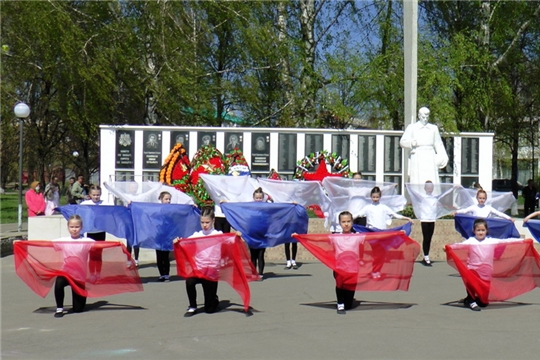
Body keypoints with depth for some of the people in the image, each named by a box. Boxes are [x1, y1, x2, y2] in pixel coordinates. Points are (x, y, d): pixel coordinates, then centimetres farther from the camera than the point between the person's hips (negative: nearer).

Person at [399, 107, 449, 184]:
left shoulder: (434, 128, 15)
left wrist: (443, 156, 1)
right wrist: (411, 143, -18)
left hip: (430, 158, 2)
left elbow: (438, 144, 16)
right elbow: (402, 142, 3)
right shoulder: (411, 128, 8)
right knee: (417, 183, -10)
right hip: (417, 158, -2)